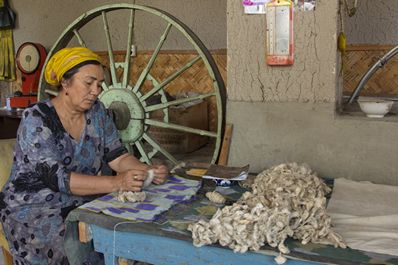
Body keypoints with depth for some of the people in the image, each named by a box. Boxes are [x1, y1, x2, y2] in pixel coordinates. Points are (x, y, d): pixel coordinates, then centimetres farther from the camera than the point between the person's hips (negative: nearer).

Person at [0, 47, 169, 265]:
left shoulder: (97, 112, 2)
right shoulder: (36, 120, -15)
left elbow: (118, 157, 0)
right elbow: (57, 178, -25)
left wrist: (149, 172, -21)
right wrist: (116, 183, -36)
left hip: (81, 204, 5)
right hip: (32, 210, -5)